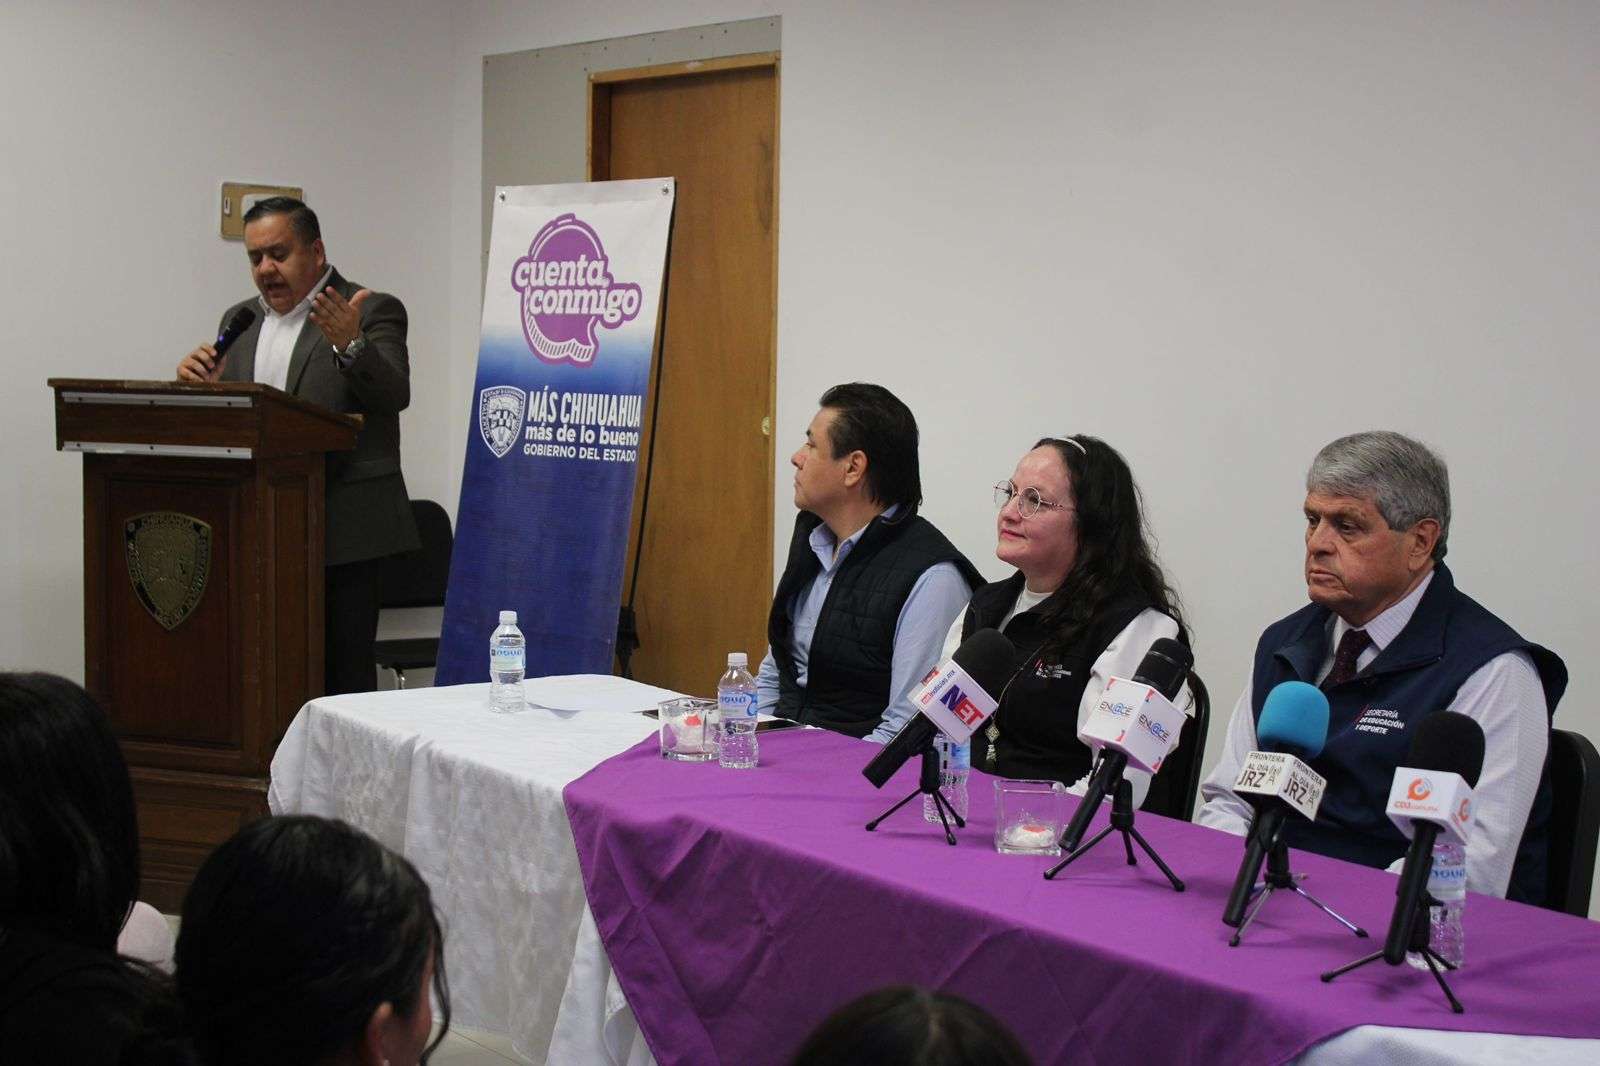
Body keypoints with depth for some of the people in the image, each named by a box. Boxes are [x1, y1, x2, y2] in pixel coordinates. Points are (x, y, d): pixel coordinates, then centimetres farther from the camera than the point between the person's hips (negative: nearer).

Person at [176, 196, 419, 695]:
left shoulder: (372, 313, -1)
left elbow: (393, 394, -16)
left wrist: (351, 346, -34)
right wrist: (203, 386, -5)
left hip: (343, 531, -5)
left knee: (344, 674, -6)